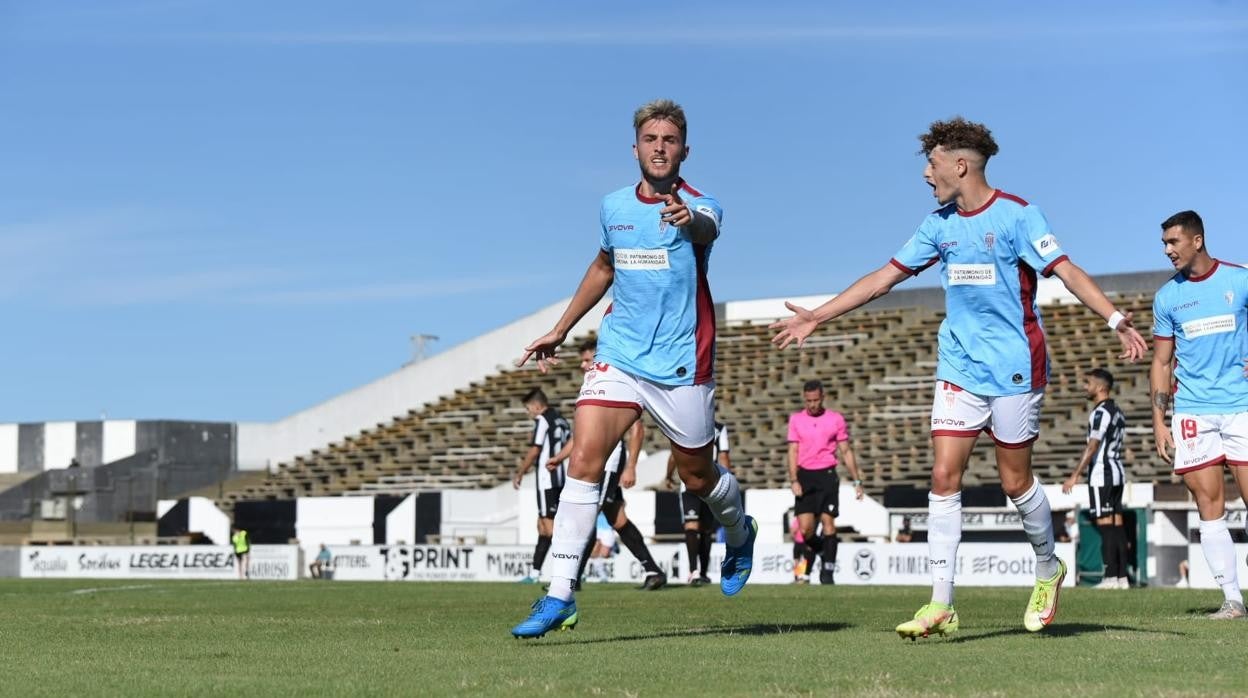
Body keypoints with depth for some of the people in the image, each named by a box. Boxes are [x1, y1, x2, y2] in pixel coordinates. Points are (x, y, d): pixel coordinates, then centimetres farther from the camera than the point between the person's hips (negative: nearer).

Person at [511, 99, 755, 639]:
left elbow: (706, 228, -37)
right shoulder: (614, 207, 5)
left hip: (682, 365, -3)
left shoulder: (699, 206, -11)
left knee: (698, 477, 11)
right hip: (618, 355, 3)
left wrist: (686, 219, -62)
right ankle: (559, 595, -15)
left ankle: (739, 533, 47)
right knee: (584, 459, -15)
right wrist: (560, 330, 25)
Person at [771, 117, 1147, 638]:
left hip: (1015, 366, -5)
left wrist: (1116, 320, -28)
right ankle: (941, 605, -3)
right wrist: (816, 317, 14)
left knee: (1015, 481, 2)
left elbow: (1066, 270, -15)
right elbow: (885, 276, 14)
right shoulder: (940, 225, 9)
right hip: (959, 366, 5)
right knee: (944, 477, -4)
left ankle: (1049, 570, 29)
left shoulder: (1015, 214, -9)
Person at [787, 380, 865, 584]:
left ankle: (827, 571, -4)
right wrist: (793, 481, -5)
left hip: (827, 475, -1)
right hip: (805, 476, 1)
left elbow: (846, 451, 10)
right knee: (805, 527, -6)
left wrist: (857, 481, 7)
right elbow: (793, 451, 6)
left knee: (828, 522, -10)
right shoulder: (796, 419, 7)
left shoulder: (836, 419, 5)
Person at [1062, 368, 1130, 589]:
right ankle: (1122, 577, 7)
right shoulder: (1117, 412, 16)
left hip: (1102, 474, -9)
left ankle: (1110, 577, -12)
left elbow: (1092, 447, -20)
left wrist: (1075, 476, -21)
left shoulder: (1100, 413, -13)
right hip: (1117, 472, 9)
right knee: (1117, 523, 8)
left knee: (1105, 524, -9)